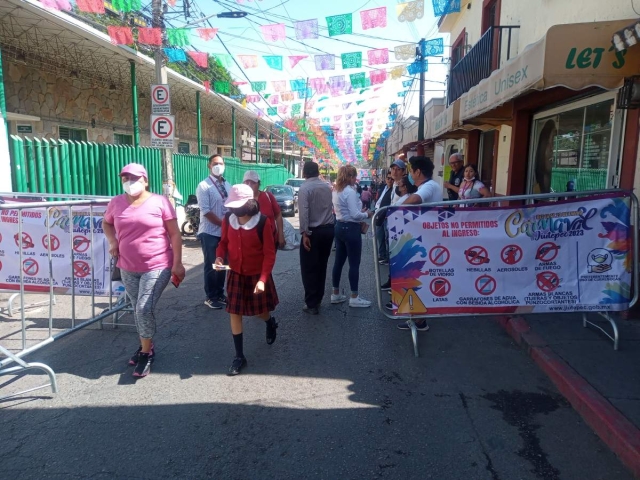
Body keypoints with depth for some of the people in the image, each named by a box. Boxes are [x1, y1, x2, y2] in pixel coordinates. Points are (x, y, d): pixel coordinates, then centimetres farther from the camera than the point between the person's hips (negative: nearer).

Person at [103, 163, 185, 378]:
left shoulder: (160, 202, -8)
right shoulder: (116, 203, 3)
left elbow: (175, 234, -6)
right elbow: (106, 223, 22)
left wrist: (177, 263, -9)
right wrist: (112, 241, 2)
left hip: (157, 267, -5)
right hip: (128, 268, 5)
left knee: (145, 309, -11)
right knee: (138, 310, 15)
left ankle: (146, 353, 9)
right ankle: (146, 347, 36)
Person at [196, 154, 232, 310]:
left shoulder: (228, 185, 10)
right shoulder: (204, 186, -9)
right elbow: (206, 211, -16)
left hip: (226, 232, 6)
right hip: (210, 233, -6)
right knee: (212, 266, 1)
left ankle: (220, 294, 27)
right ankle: (211, 297, 15)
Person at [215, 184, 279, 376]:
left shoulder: (263, 222, -20)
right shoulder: (228, 219, -8)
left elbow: (269, 253, -17)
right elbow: (224, 242, 7)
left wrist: (263, 279, -24)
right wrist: (219, 256, -15)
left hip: (258, 274, -3)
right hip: (236, 274, 3)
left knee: (260, 311, 12)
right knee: (235, 313, 2)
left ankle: (270, 323, 51)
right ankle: (239, 356, 14)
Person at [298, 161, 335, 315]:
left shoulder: (304, 188, -11)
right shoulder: (327, 186, 8)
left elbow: (303, 212, -18)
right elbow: (330, 207, 4)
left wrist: (305, 233, -18)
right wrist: (328, 223, 5)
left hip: (313, 231, -6)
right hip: (328, 229, 6)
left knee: (309, 268, 2)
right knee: (322, 266, 17)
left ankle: (311, 304, 5)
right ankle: (318, 299, 27)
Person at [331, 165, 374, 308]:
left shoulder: (336, 191, 11)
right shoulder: (350, 192, -17)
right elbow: (355, 215, -21)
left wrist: (361, 213, 13)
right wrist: (367, 214, -3)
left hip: (340, 227, 9)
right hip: (350, 229, -9)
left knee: (338, 261, 13)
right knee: (354, 264, -1)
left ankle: (336, 294, 21)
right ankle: (354, 298, 6)